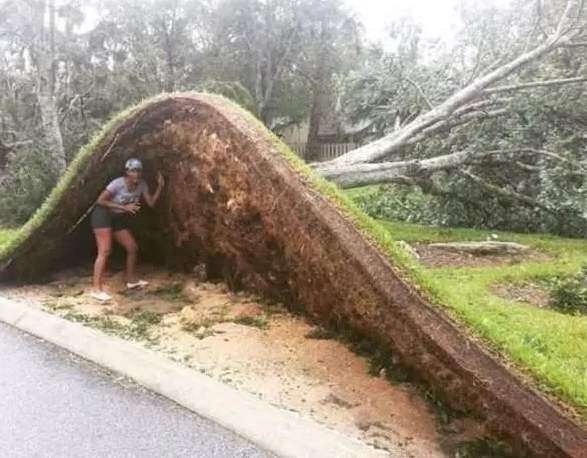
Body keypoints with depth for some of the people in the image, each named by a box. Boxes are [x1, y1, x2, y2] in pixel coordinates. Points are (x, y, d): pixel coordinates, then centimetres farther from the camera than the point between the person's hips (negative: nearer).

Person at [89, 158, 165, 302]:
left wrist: (160, 186, -16)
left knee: (132, 247, 6)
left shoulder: (142, 185, -4)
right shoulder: (118, 183, -24)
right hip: (103, 215, -7)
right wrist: (123, 207, -27)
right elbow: (100, 201, -23)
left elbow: (151, 203, -7)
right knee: (105, 251, -18)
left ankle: (131, 280, 23)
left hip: (119, 218, 7)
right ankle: (96, 288, -19)